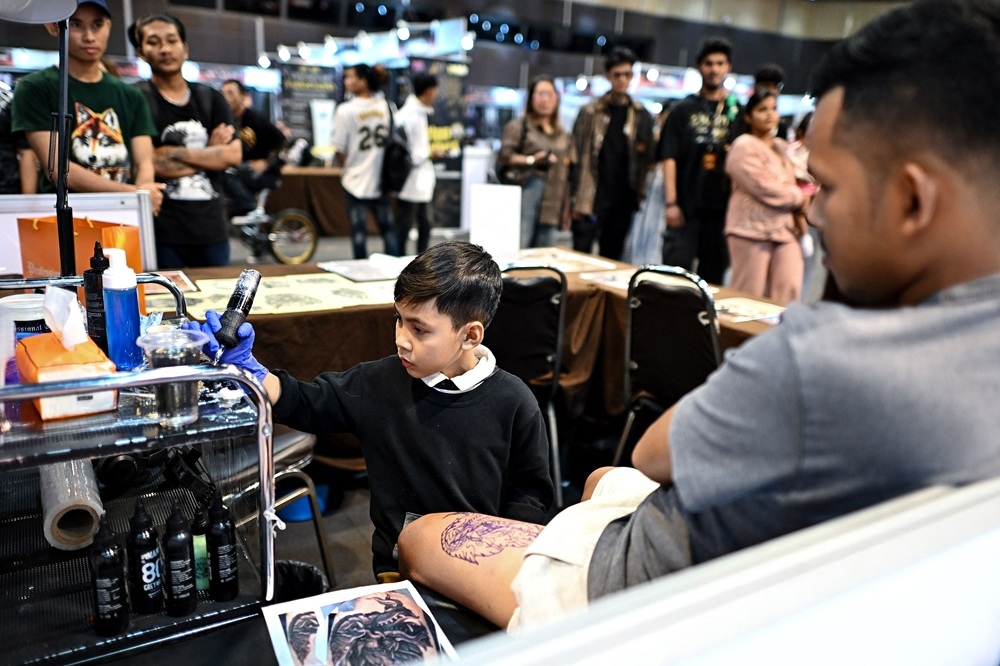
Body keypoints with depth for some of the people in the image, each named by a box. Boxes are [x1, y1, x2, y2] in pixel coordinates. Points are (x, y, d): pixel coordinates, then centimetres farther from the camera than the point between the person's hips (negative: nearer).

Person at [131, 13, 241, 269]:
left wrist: (176, 153, -10)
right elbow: (149, 164, -13)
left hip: (212, 228, 4)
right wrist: (210, 152, -6)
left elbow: (233, 155, -1)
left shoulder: (211, 98, 11)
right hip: (161, 232, -4)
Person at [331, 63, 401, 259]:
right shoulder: (387, 106, 0)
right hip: (383, 179, 3)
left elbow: (339, 150, -10)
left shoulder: (345, 110, -12)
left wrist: (347, 167, 10)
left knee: (359, 232, 5)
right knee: (388, 229, 11)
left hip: (356, 181, -3)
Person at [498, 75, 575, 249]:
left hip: (552, 199, 5)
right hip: (526, 192, -5)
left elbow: (566, 173, 21)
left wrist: (566, 207, 17)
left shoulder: (563, 135, 20)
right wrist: (532, 160, -17)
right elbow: (504, 156, -7)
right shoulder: (518, 126, 4)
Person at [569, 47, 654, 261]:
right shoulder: (590, 112, 2)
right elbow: (577, 153, -1)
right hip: (592, 198, -3)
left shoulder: (641, 116, 11)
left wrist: (638, 192, 3)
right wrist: (576, 198, -7)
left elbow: (647, 157, 12)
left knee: (612, 258, 9)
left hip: (623, 200, 3)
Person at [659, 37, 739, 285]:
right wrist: (671, 203, -10)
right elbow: (668, 158, -2)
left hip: (723, 208, 2)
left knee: (713, 277, 9)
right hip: (685, 207, -2)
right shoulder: (684, 109, 5)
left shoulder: (738, 112, 9)